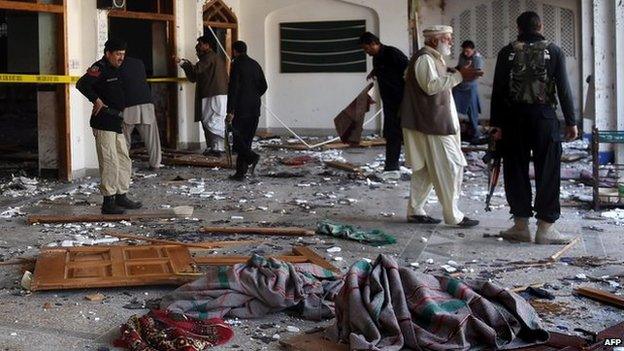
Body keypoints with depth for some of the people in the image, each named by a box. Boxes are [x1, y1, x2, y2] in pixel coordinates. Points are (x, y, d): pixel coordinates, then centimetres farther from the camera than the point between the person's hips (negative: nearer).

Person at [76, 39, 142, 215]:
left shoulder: (115, 70, 18)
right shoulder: (99, 68, -10)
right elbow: (82, 84, -25)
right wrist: (97, 100, -20)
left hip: (116, 122, 10)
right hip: (103, 123, -10)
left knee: (124, 161, 14)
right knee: (110, 162, -9)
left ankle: (121, 196, 23)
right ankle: (108, 202, -3)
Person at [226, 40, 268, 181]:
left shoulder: (236, 64, -8)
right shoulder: (255, 64, 12)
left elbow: (233, 88, -14)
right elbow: (264, 86, 15)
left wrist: (230, 110, -14)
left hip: (241, 108, -6)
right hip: (255, 109, 6)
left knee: (237, 139, 0)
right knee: (246, 139, 8)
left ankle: (252, 157, -22)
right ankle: (240, 173, 9)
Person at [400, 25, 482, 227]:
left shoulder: (434, 58, 18)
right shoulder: (424, 59, -14)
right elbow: (431, 86, -25)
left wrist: (458, 75, 13)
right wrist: (458, 76, -24)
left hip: (438, 123, 11)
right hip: (433, 125, -11)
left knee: (425, 170, 13)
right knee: (450, 167, -8)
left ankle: (415, 211, 19)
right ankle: (453, 216, -3)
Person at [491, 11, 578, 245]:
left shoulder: (507, 53, 4)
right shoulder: (554, 52, 2)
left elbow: (498, 91, 1)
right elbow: (564, 89, 0)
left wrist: (496, 124, 5)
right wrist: (571, 122, 4)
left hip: (514, 118, 1)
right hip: (545, 117, -1)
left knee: (516, 171, 7)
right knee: (547, 173, 2)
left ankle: (521, 225, 10)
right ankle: (545, 227, 2)